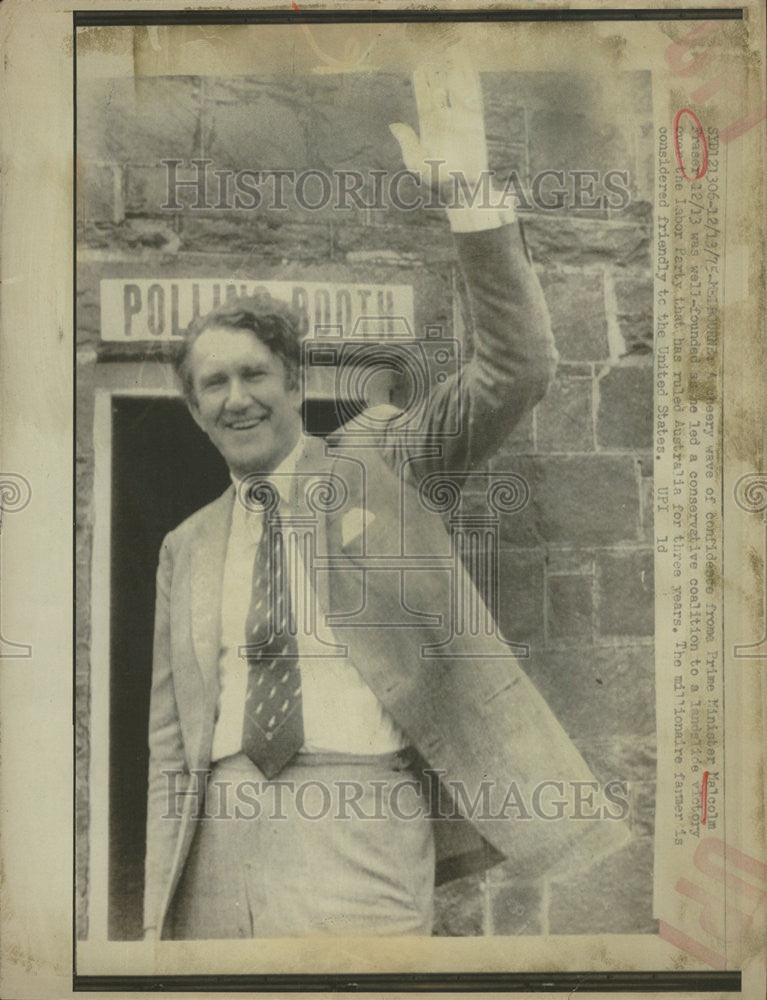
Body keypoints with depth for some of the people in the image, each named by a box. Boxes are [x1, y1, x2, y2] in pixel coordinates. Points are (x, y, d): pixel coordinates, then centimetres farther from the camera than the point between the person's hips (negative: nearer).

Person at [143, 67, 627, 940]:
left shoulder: (380, 460, 5)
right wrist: (157, 915, 11)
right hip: (221, 835, 4)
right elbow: (171, 744, 15)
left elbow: (517, 372, -8)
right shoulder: (186, 549, 14)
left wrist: (471, 200, -20)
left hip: (357, 814, -3)